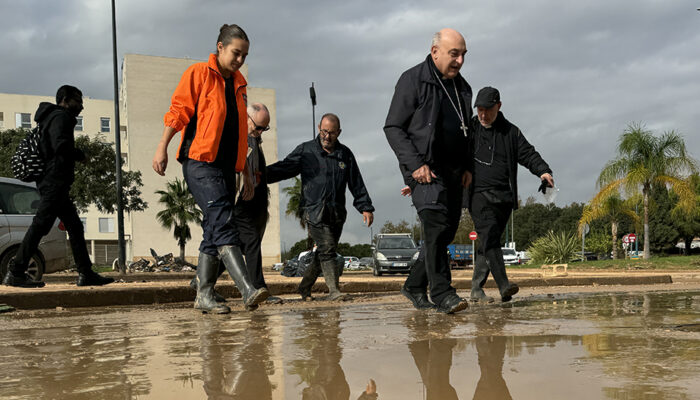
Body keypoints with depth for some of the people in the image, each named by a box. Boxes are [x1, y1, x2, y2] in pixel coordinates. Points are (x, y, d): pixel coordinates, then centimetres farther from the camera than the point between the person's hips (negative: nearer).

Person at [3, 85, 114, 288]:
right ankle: (15, 273, -10)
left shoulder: (51, 118, 24)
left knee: (75, 227, 9)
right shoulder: (61, 117, -7)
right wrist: (79, 155, -6)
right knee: (40, 226, -11)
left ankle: (86, 273, 10)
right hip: (55, 182, -11)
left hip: (54, 183, 11)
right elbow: (61, 146, -23)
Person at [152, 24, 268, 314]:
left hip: (225, 167, 7)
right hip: (199, 162, -7)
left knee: (214, 232, 7)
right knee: (223, 223, -20)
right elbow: (178, 111, -4)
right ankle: (247, 290, -31)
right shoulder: (198, 74, 1)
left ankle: (204, 295, 13)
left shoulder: (238, 84, 20)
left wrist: (246, 175, 23)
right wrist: (162, 148, -14)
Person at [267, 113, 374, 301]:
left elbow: (357, 184, 15)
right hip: (314, 210, -4)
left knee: (325, 252, 6)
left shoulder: (345, 154, 13)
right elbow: (283, 168, 2)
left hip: (337, 213, 4)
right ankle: (333, 290, -15)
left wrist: (366, 208, 9)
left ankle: (305, 287, 21)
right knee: (327, 249, -16)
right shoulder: (305, 150, 5)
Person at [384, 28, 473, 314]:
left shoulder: (462, 87, 17)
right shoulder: (413, 80, -5)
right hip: (423, 167, -7)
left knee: (447, 231, 5)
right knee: (436, 223, -22)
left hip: (452, 170, 7)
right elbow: (393, 127, -8)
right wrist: (415, 164, -17)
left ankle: (414, 286, 20)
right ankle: (441, 292, -24)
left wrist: (467, 167, 11)